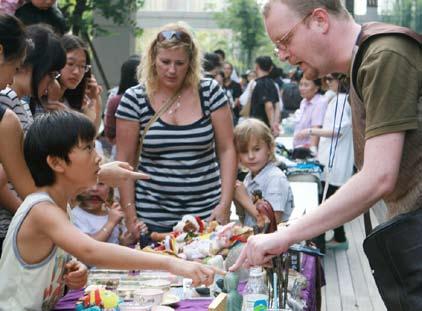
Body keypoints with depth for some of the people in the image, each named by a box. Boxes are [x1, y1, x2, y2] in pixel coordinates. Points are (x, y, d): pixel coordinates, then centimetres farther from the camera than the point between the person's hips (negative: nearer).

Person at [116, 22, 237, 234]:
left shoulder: (210, 92, 0)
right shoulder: (134, 99, -2)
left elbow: (226, 150, 2)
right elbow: (125, 161, 0)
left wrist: (225, 204, -6)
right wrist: (130, 216, -5)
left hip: (207, 214, 1)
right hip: (153, 217, 0)